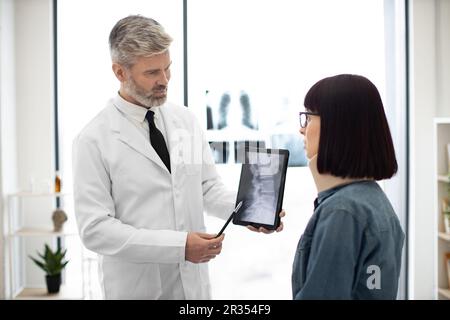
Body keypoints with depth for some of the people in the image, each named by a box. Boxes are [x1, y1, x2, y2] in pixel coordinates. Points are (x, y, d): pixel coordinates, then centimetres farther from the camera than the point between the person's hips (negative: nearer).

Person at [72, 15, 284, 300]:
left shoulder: (186, 121, 1)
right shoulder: (94, 140, -13)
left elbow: (209, 188, 6)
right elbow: (95, 228, -16)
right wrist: (177, 246, -23)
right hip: (137, 286, -4)